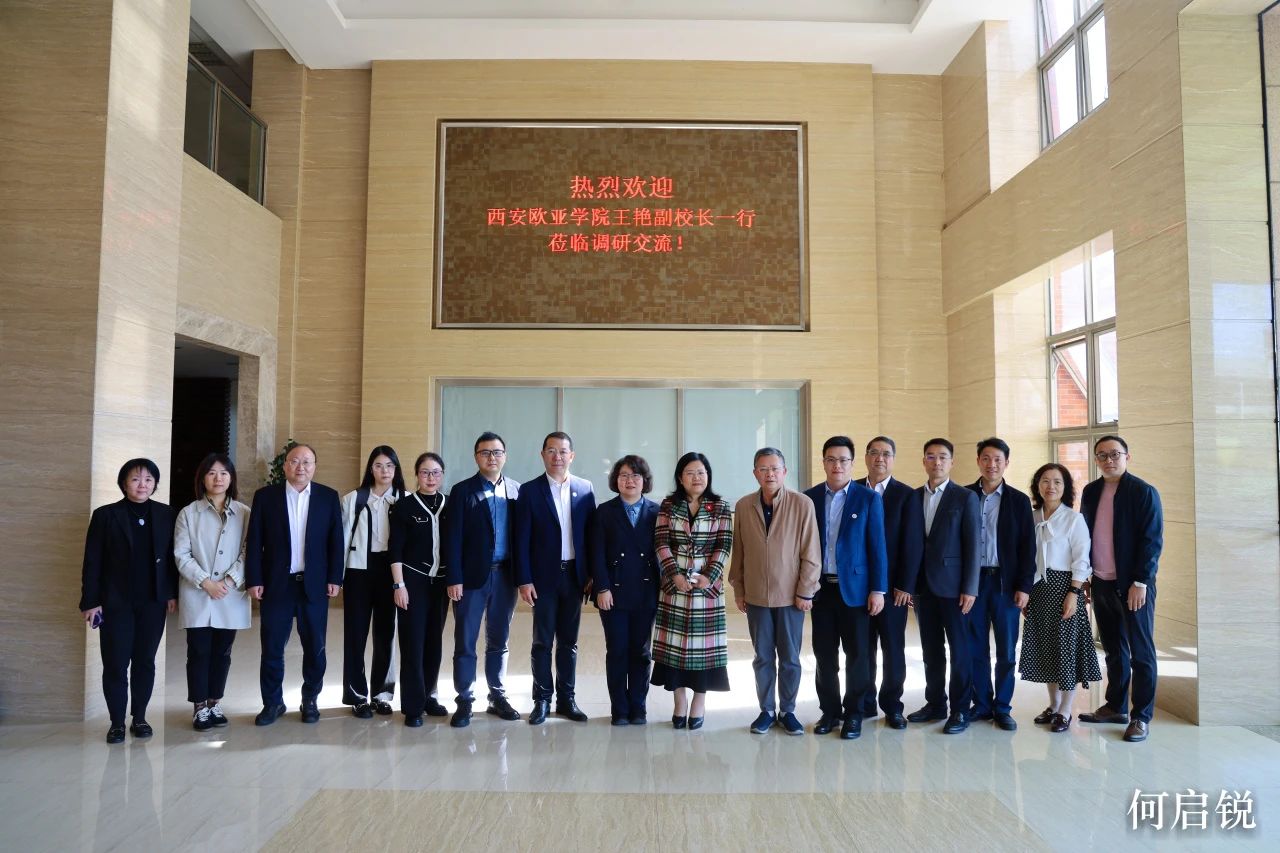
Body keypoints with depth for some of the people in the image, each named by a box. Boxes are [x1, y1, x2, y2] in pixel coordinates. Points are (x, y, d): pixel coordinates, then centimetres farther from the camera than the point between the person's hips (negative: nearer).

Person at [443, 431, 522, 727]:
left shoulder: (516, 490, 6)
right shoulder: (462, 491, -2)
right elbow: (453, 539, -5)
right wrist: (454, 579, -10)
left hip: (505, 576, 3)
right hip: (472, 576, -2)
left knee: (498, 640, 13)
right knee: (465, 642, 3)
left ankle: (497, 697, 24)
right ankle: (464, 701, 13)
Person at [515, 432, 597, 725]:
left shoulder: (585, 489, 4)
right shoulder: (530, 490, -2)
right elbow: (522, 539, -4)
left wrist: (592, 575, 1)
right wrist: (524, 580, -9)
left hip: (574, 575, 2)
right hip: (543, 576, -2)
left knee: (569, 642, 10)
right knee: (542, 642, 4)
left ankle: (566, 698, 21)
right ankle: (542, 700, 16)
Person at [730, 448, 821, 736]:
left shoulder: (803, 504, -8)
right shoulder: (743, 506, 1)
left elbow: (811, 553, -6)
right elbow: (738, 552, 6)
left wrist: (805, 592, -8)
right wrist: (738, 590, 6)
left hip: (791, 595, -2)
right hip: (756, 596, 2)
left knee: (789, 658, 9)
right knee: (763, 658, 11)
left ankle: (787, 711, 24)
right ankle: (766, 711, 24)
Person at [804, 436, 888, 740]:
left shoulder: (869, 499, -1)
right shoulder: (810, 498, 5)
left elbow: (877, 546, -2)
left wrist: (878, 590, -6)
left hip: (855, 587, -2)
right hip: (820, 588, 2)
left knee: (857, 654, 4)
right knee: (824, 654, 8)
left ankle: (853, 714, 18)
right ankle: (829, 711, 21)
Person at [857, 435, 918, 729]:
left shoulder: (906, 495, -1)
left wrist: (904, 585, -9)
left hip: (892, 585, -1)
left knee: (893, 647, 7)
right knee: (862, 647, 8)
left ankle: (892, 705, 21)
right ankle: (865, 703, 20)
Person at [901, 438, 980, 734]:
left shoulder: (966, 498, -3)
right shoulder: (913, 497, 9)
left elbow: (972, 546, -7)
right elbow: (909, 543, 9)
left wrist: (970, 588, -11)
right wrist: (906, 583, 4)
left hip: (952, 585, -4)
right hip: (923, 585, 4)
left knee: (959, 649, 3)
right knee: (931, 650, 12)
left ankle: (960, 709, 13)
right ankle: (935, 703, 23)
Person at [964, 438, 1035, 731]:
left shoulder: (1019, 501, 3)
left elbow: (1027, 547, 1)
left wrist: (1024, 586, -5)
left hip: (1006, 583, 0)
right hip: (972, 582, 1)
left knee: (1006, 650, 5)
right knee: (976, 649, 7)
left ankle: (1002, 707, 18)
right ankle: (981, 704, 20)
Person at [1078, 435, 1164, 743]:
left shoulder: (1144, 492, -7)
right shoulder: (1091, 492, 9)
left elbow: (1152, 540, -11)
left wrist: (1140, 582, -16)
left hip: (1133, 585, -5)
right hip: (1101, 583, 5)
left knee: (1141, 652, 3)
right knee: (1114, 650, 14)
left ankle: (1141, 717, 10)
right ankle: (1116, 707, 25)